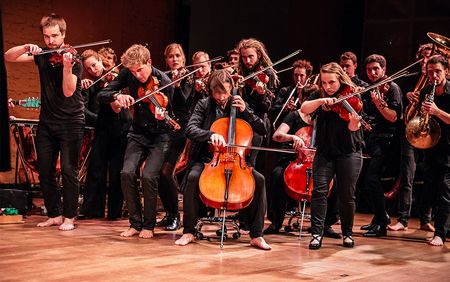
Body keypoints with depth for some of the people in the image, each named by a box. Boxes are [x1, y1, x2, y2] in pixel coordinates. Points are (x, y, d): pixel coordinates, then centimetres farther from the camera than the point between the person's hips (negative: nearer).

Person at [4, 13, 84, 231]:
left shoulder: (72, 59, -10)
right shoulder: (41, 54, 5)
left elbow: (68, 92, -20)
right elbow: (8, 57, 1)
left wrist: (66, 67, -35)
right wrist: (26, 48, -17)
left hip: (71, 121, -5)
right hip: (47, 121, 5)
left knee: (68, 170, -7)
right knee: (44, 171, 6)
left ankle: (69, 216, 4)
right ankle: (54, 214, 18)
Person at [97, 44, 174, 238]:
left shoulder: (164, 82, -16)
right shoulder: (128, 74, -6)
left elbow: (168, 117, -10)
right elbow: (101, 95, -5)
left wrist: (162, 116, -34)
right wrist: (117, 95, -26)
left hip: (159, 136, -3)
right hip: (138, 134, 4)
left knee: (148, 176, -22)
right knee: (127, 173, -18)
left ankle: (149, 225, -3)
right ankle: (135, 223, -2)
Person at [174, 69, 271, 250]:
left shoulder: (238, 105, 8)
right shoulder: (204, 105, 3)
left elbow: (262, 130, 5)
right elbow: (190, 130, -11)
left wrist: (245, 111, -7)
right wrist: (210, 135, -29)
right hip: (207, 159, -2)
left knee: (259, 180, -24)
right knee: (193, 177, -33)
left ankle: (256, 235, -16)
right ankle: (189, 232, -19)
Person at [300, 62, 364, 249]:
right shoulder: (319, 97, 5)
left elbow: (353, 127, -16)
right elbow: (304, 109, -12)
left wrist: (354, 125, -39)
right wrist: (321, 100, -27)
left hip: (348, 152, -2)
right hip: (325, 152, 2)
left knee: (347, 195, 2)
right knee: (319, 190, -11)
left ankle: (347, 233, 19)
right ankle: (317, 233, -6)